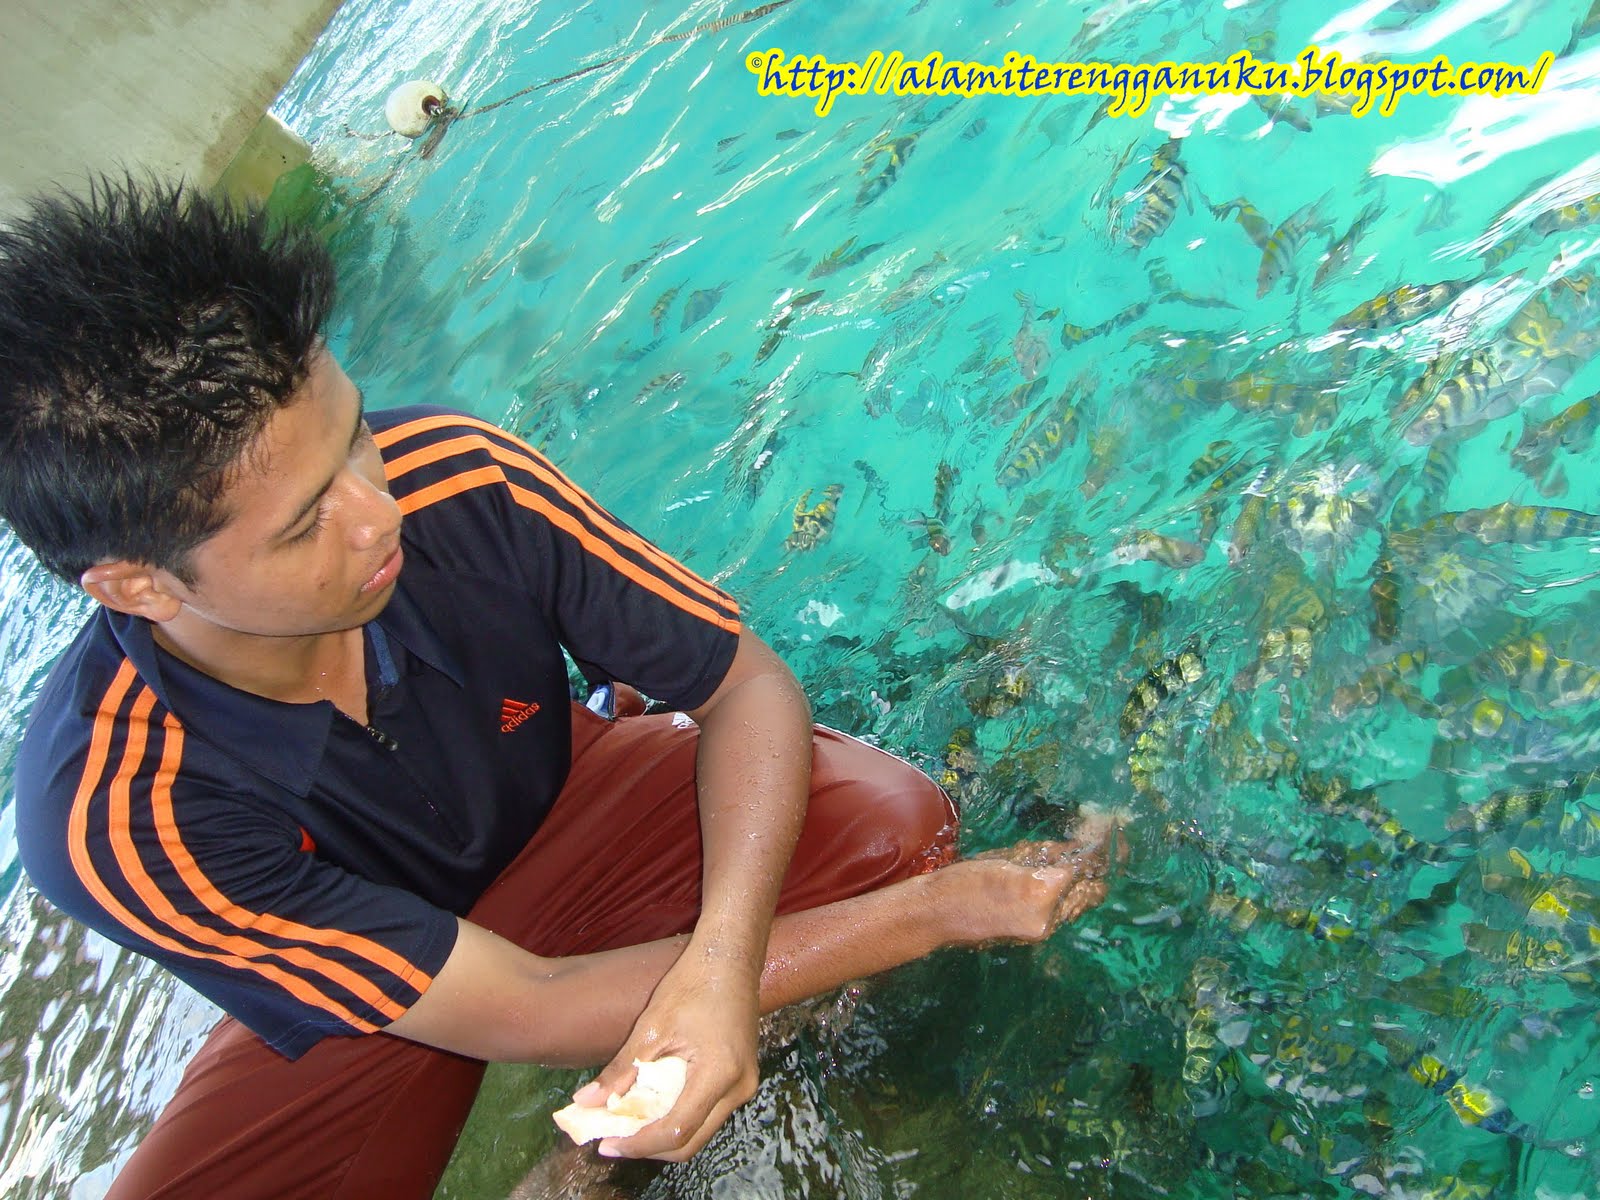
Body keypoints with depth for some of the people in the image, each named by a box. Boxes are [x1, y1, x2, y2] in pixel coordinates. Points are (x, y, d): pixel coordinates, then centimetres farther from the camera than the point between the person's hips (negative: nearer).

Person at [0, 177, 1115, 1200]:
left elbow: (747, 683, -18)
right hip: (350, 1006, 0)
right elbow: (518, 1014, -31)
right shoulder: (114, 817, -34)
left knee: (889, 818, -24)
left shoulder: (460, 478, -30)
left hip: (563, 804, 2)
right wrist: (934, 913, -31)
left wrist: (720, 958, -38)